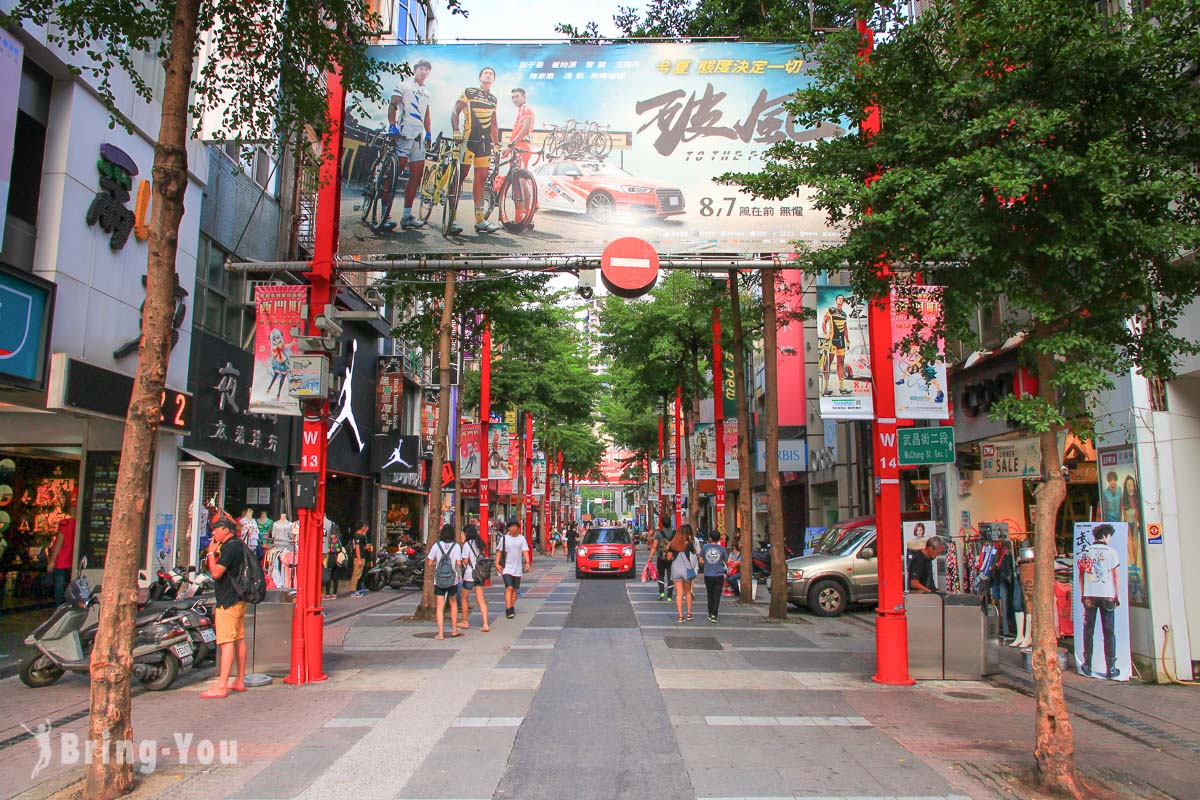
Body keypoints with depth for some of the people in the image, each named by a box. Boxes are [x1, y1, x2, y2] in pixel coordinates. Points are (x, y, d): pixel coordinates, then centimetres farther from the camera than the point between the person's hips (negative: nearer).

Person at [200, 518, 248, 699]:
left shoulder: (230, 547, -15)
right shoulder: (239, 546, 17)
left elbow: (216, 572, -20)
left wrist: (211, 553, -11)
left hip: (228, 602, -10)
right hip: (239, 600, 10)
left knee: (226, 643, -11)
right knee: (239, 640, 13)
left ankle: (221, 687, -12)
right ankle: (239, 681, 19)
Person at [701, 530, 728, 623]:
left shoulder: (705, 547, -2)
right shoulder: (722, 549, -3)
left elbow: (701, 560, 5)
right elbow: (727, 561, 6)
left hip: (708, 575, 2)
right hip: (719, 575, -1)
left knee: (710, 595, 16)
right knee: (716, 596, -1)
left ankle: (710, 613, 21)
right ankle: (714, 615, -10)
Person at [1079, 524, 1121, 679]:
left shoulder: (1085, 552, 6)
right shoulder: (1111, 552, -2)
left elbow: (1081, 574, 8)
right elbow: (1115, 576, -1)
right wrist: (1117, 595, 5)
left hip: (1089, 596, 2)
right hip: (1107, 595, -2)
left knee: (1088, 631, 8)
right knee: (1109, 632, 3)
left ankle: (1087, 666, 9)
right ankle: (1111, 668, 3)